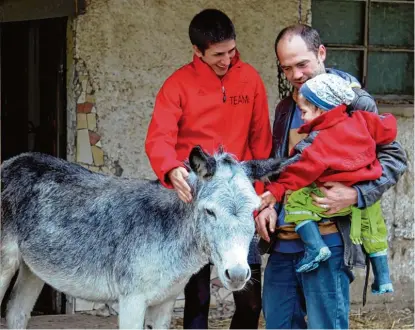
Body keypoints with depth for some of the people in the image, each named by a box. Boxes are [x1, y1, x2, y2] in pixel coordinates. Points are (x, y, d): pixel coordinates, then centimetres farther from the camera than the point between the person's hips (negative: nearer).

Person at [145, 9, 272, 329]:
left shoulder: (250, 78, 2)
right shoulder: (179, 85, -5)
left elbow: (261, 142, 6)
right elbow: (158, 138, -16)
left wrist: (261, 194, 4)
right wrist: (172, 170, -36)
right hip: (194, 200, -2)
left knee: (251, 295, -1)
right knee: (197, 294, 5)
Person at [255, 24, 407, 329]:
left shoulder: (354, 101, -5)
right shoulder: (285, 109, 15)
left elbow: (394, 157, -6)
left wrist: (357, 195, -20)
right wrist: (268, 204, 8)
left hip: (328, 243, -7)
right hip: (283, 241, 7)